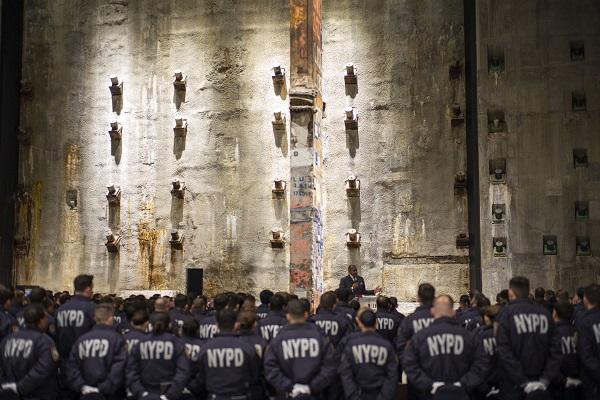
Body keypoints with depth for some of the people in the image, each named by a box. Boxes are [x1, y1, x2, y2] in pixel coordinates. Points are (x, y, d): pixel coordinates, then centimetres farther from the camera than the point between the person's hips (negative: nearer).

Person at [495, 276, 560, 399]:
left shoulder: (507, 312, -10)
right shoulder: (545, 313, 0)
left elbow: (503, 350, -16)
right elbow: (555, 349, -2)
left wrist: (522, 381, -15)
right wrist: (546, 379, -4)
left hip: (513, 385, -3)